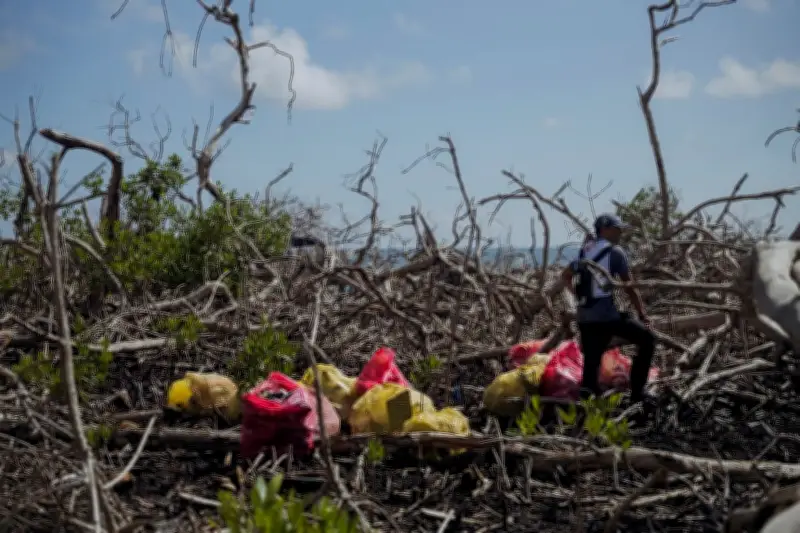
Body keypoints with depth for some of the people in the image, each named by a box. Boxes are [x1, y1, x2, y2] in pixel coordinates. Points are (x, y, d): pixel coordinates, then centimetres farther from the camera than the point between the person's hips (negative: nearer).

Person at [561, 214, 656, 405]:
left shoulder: (585, 252, 17)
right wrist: (643, 315, 5)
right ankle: (637, 392, 3)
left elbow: (565, 276, 26)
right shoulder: (615, 252, -3)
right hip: (607, 315, -7)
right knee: (647, 340, 7)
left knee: (591, 363, 9)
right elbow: (630, 288, -3)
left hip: (584, 317, 7)